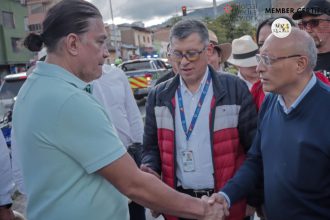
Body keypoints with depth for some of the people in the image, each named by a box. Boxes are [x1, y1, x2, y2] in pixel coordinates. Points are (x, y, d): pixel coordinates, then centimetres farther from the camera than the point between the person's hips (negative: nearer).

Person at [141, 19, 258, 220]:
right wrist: (149, 169, -10)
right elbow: (152, 146, 9)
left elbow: (254, 146, -4)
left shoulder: (235, 89, -7)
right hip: (177, 201, 3)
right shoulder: (159, 96, 2)